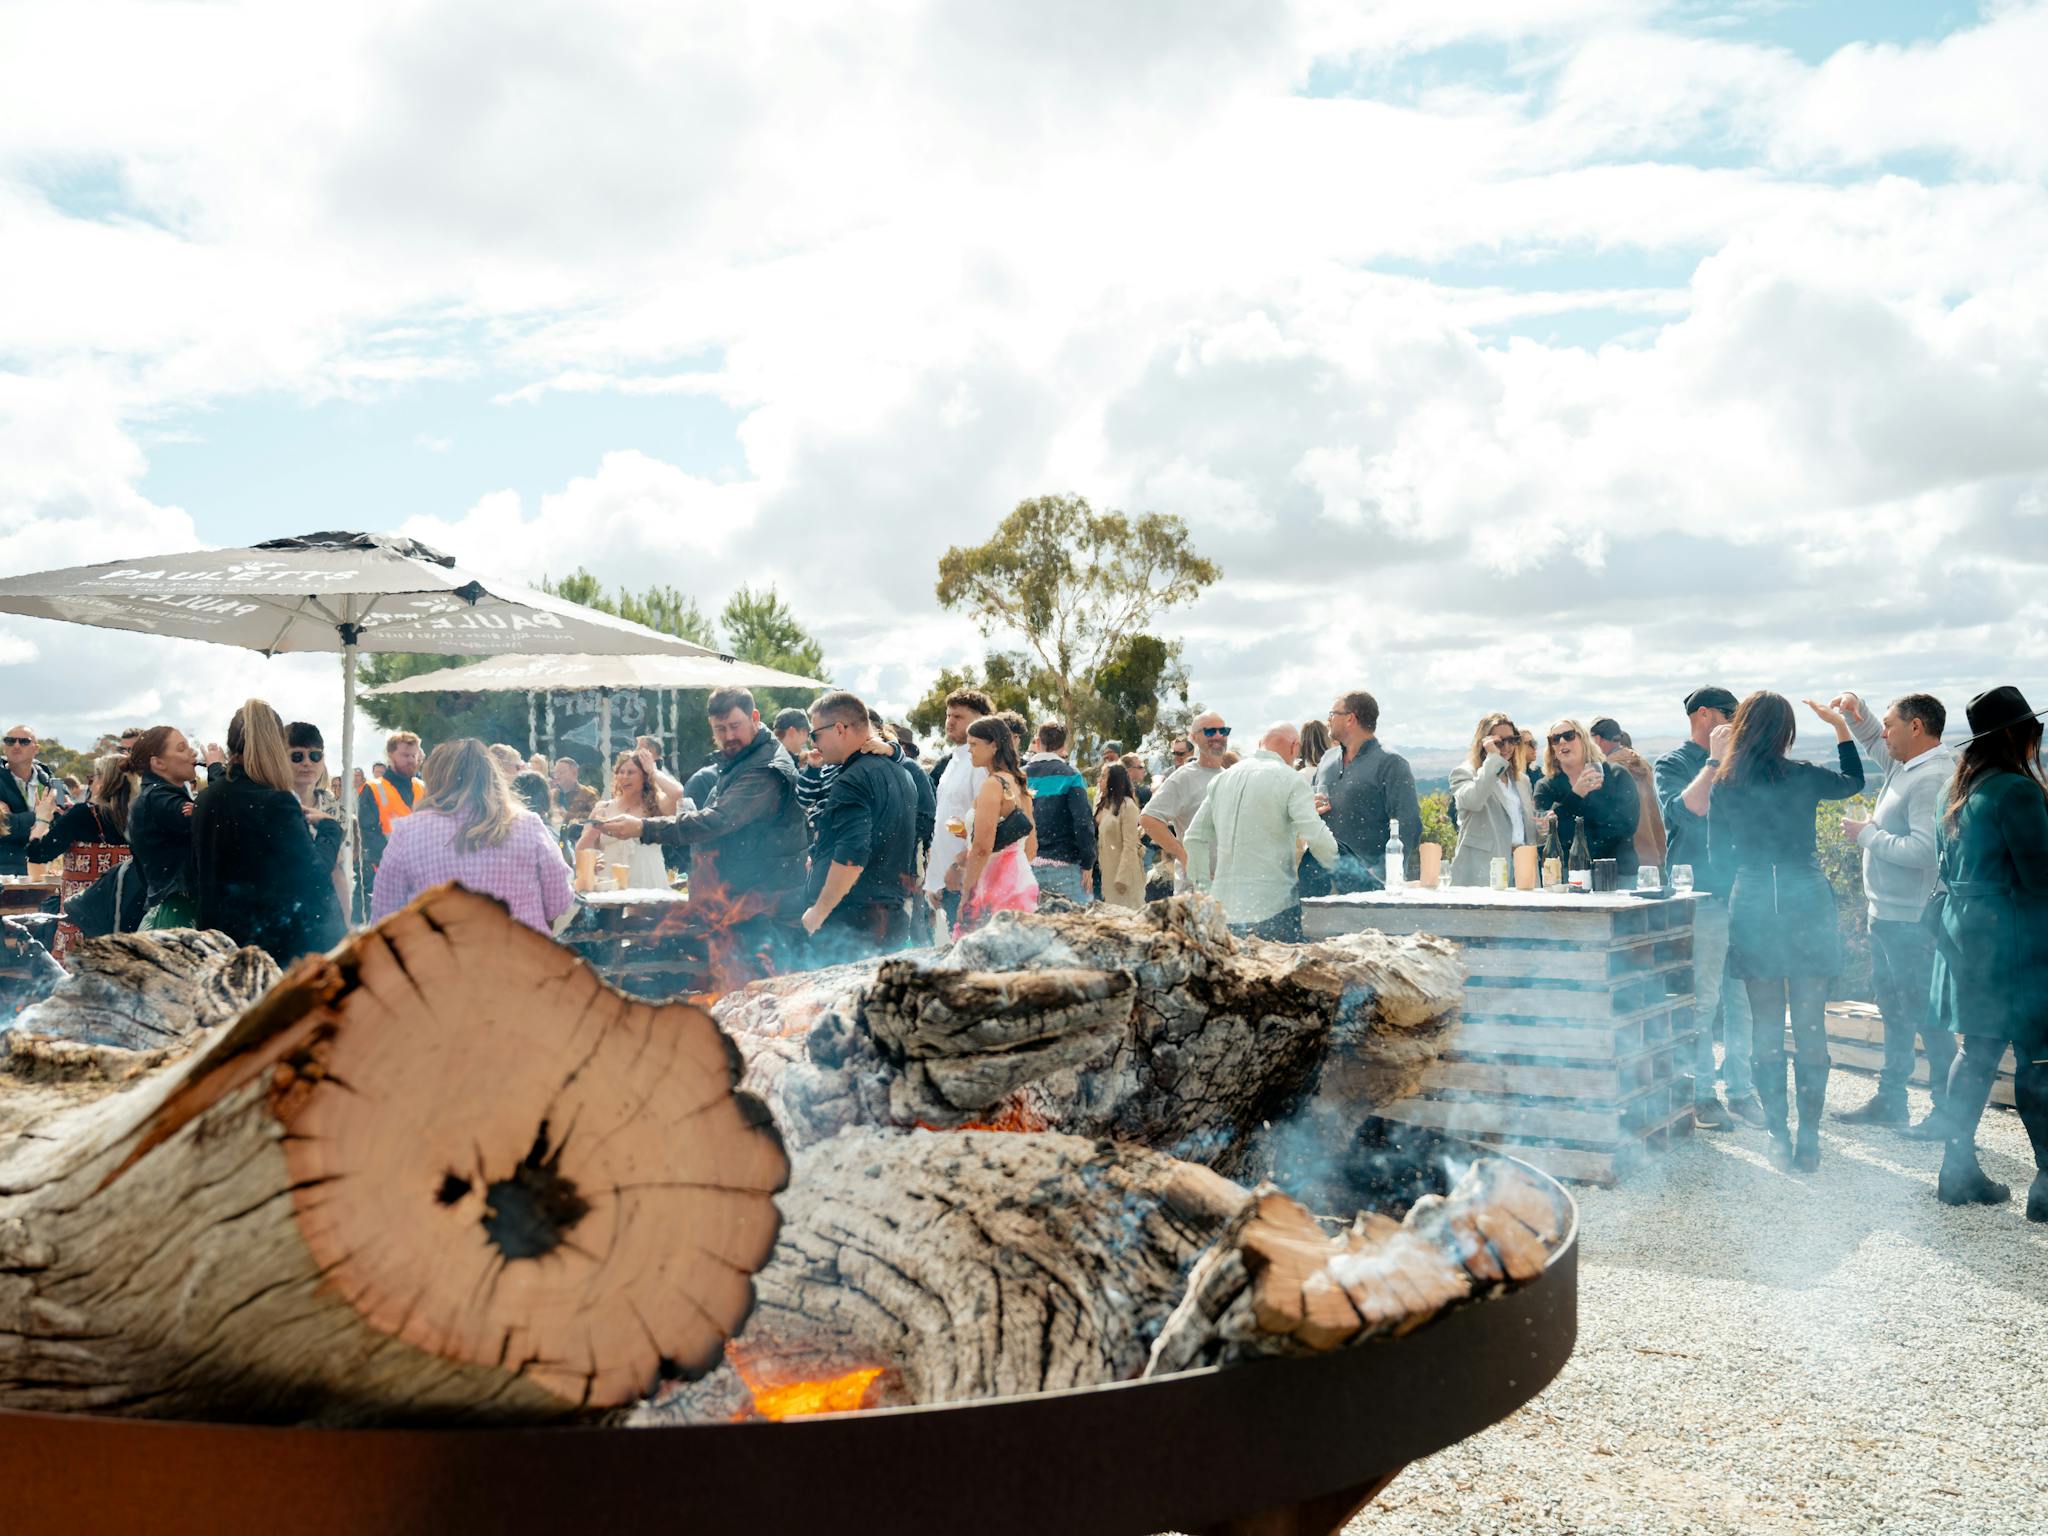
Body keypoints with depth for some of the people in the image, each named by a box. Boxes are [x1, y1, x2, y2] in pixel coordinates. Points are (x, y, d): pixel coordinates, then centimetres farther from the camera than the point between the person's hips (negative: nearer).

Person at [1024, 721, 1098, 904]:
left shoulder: (1022, 775, 5)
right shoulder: (1070, 775, -6)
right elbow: (1084, 821, -12)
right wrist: (1088, 864, -6)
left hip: (1027, 865, 4)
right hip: (1063, 865, -4)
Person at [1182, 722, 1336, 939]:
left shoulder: (1224, 778, 13)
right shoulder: (1290, 780, -6)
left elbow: (1194, 838, 16)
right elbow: (1317, 837, -16)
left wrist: (1204, 887, 22)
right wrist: (1340, 871, 0)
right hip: (1273, 907, -6)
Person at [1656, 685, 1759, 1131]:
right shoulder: (1672, 765, 0)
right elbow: (1684, 811, -19)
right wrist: (1714, 761, -14)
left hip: (1741, 895, 6)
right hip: (1699, 900, -6)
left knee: (1741, 998, 8)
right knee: (1701, 1002, -3)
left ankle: (1740, 1087, 17)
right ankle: (1701, 1095, 6)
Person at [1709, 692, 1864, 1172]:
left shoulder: (1725, 785, 0)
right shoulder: (1803, 778, -4)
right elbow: (1854, 780, 18)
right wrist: (1840, 724, 25)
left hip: (1752, 909, 1)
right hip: (1807, 906, -1)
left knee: (1765, 1029, 7)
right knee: (1810, 1027, 5)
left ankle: (1778, 1138, 10)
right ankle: (1808, 1140, 8)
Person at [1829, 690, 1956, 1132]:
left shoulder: (1933, 778, -21)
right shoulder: (1905, 765, 10)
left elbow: (1922, 850, -29)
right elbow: (1872, 741, 30)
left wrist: (1866, 834, -17)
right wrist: (1854, 710, 11)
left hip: (1912, 921, -11)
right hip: (1887, 914, 11)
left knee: (1925, 1014, -4)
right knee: (1893, 1010, 18)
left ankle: (1950, 1112, 5)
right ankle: (1890, 1101, 29)